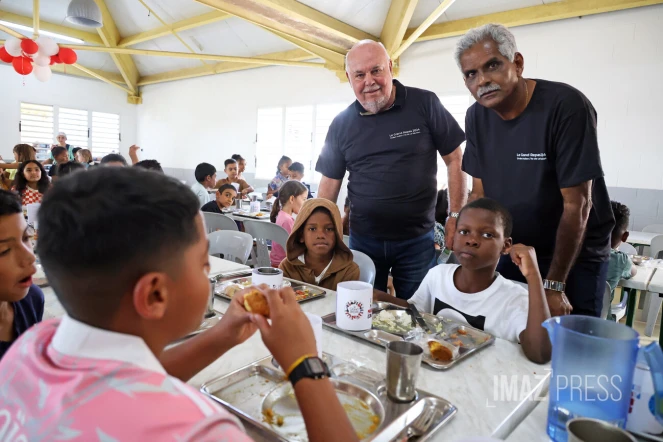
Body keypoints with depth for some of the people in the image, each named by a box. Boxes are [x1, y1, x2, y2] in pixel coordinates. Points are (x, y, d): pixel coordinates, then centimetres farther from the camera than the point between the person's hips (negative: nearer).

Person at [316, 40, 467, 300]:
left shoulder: (425, 104, -5)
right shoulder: (341, 124, 3)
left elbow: (455, 159, -1)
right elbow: (330, 183, 6)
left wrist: (456, 216, -6)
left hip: (417, 239, -2)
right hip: (363, 239, 2)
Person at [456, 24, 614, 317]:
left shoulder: (567, 106, -23)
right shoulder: (477, 116, -5)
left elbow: (577, 204, -21)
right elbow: (480, 193, 0)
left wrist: (554, 285, -18)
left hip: (576, 257, -4)